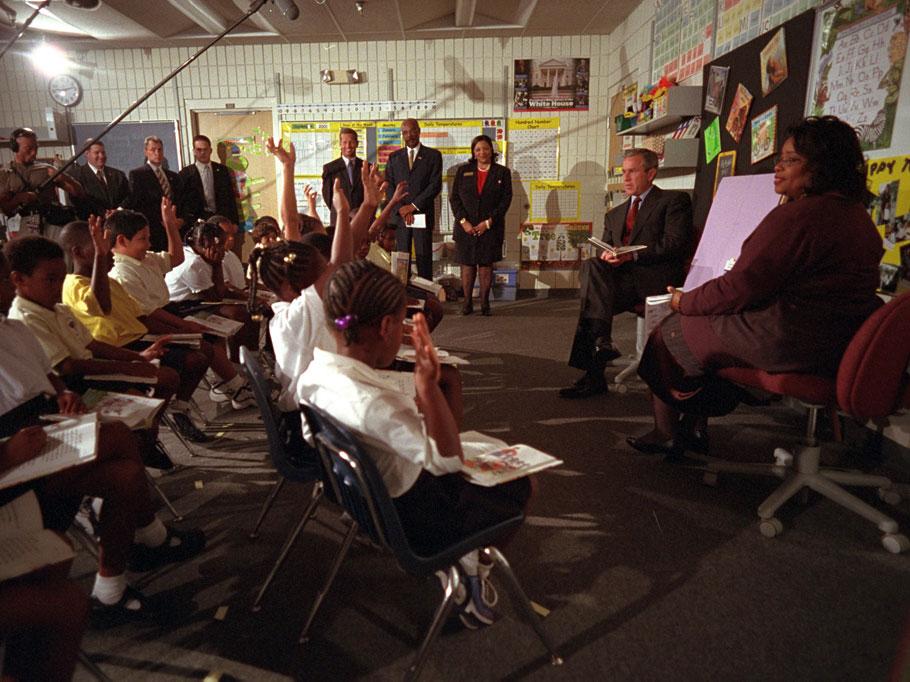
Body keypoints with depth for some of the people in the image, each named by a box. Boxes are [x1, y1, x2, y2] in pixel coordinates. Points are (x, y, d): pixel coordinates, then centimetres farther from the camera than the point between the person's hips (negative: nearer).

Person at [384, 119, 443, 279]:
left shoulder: (433, 155, 6)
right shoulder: (394, 157, 15)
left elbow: (436, 185, -3)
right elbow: (389, 186, 7)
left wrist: (414, 205, -9)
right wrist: (401, 209, -7)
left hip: (423, 215, -2)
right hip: (399, 215, 2)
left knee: (424, 259, -3)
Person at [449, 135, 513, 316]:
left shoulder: (502, 172, 5)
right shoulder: (463, 171, 9)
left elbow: (506, 200, -1)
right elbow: (454, 197, 4)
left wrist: (488, 222, -9)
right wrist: (463, 221, -9)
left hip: (490, 228, -1)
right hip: (466, 227, 1)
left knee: (486, 265, 1)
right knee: (467, 265, 1)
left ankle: (485, 303, 9)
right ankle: (467, 302, 10)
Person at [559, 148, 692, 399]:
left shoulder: (674, 200, 10)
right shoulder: (615, 214, 29)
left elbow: (676, 244, -5)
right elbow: (606, 250, 24)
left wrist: (633, 255, -16)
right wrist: (607, 257, -2)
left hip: (656, 277, -5)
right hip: (621, 278, 6)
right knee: (592, 266, -28)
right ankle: (601, 340, -33)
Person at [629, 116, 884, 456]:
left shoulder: (795, 216, -20)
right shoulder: (857, 216, 11)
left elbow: (738, 288, -19)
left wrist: (684, 301, -2)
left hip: (786, 344, -10)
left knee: (670, 332, 8)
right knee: (698, 322, 21)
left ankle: (667, 434, 25)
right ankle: (694, 427, 25)